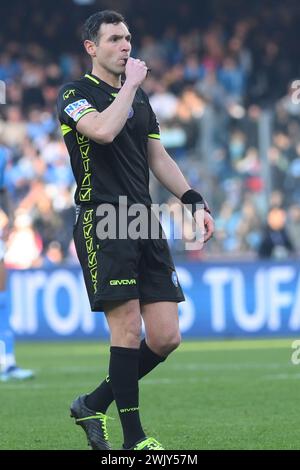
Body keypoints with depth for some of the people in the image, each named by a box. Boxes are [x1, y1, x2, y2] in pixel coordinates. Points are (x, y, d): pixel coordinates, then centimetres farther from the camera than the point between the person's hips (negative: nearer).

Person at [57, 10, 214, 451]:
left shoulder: (140, 97, 20)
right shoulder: (75, 94, -2)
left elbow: (159, 158, 24)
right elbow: (104, 131, -22)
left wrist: (194, 201, 12)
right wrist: (130, 85, -11)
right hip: (102, 223, -7)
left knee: (166, 337, 0)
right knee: (127, 327, -13)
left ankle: (93, 406, 18)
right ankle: (134, 438, -4)